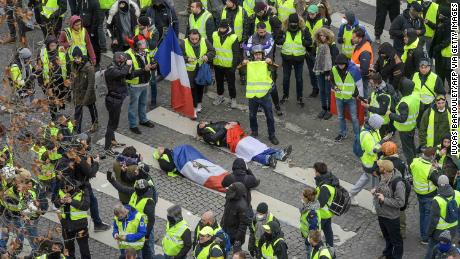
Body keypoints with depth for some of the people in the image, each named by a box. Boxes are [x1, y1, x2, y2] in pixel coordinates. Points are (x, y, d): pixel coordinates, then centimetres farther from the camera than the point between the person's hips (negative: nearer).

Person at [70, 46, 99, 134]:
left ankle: (95, 123, 45)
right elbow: (73, 81, 7)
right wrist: (73, 93, 6)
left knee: (92, 109, 20)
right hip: (78, 94, 4)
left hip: (88, 93, -4)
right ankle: (78, 132, 12)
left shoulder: (89, 68, -24)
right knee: (77, 112, 5)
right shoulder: (73, 66, -5)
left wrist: (86, 97, -25)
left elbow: (91, 84, -23)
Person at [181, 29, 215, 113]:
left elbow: (213, 51, -2)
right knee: (192, 88, -4)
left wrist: (207, 56, -22)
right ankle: (194, 106, 7)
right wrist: (187, 59, -29)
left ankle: (199, 103, 39)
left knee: (200, 87, 18)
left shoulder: (204, 41, -11)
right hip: (190, 70, -3)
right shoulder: (184, 44, -16)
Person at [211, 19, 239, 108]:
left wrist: (234, 66, -12)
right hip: (217, 64, 4)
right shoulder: (215, 35, -3)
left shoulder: (233, 37, -14)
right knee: (219, 81, 19)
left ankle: (233, 99, 21)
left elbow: (236, 53, -10)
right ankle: (220, 96, 37)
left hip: (229, 65, -4)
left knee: (231, 83, 6)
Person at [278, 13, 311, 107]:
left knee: (299, 78, 6)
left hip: (299, 58, -1)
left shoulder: (303, 32, -6)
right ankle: (285, 95, 30)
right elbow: (277, 41, 3)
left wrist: (303, 42, -21)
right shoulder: (284, 31, -4)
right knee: (286, 77, 13)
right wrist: (282, 40, -18)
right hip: (286, 58, 1)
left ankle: (300, 97, 18)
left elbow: (309, 42, -1)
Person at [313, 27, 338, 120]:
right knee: (321, 90, 11)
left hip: (328, 72, -6)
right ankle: (323, 109, 22)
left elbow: (334, 60, -14)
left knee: (328, 91, -1)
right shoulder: (318, 45, 7)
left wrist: (330, 73, -17)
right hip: (320, 72, 6)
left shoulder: (332, 46, -12)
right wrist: (316, 69, 11)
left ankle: (330, 110, 9)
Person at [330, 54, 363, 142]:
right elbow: (332, 80, 9)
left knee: (354, 118, 3)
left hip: (351, 97, -4)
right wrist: (334, 86, -13)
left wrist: (360, 96, -4)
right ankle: (342, 133, 35)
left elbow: (359, 83, -8)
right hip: (339, 97, 4)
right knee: (341, 116, 18)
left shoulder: (353, 69, -19)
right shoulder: (334, 69, -9)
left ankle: (357, 135, 14)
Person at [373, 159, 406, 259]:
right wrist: (375, 190, -6)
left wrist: (384, 199, -31)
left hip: (391, 217, -8)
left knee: (395, 240, 13)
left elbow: (400, 202, -27)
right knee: (387, 237, 29)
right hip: (381, 214, 9)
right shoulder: (383, 177, -6)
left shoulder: (398, 184, -31)